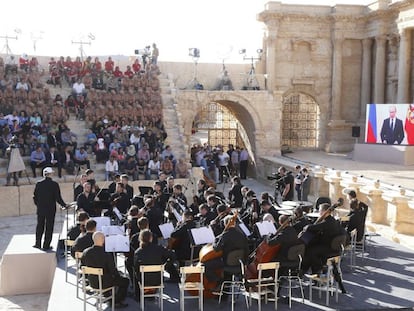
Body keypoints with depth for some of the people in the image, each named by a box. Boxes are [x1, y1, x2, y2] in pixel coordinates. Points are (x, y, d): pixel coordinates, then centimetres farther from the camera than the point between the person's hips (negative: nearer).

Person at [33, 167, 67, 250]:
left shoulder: (38, 184, -2)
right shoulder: (54, 184, -11)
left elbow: (35, 197, 3)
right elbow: (58, 198, -11)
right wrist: (64, 205, 2)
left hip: (40, 209, 3)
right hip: (51, 209, -3)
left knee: (40, 226, 17)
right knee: (49, 227, 6)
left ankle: (38, 244, 23)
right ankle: (46, 245, 8)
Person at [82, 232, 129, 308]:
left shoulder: (86, 252, -10)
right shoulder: (107, 254, -26)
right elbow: (113, 270, -20)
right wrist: (119, 276, 2)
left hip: (92, 282, 6)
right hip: (105, 283, -6)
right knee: (125, 281, 16)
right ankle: (117, 302, 22)